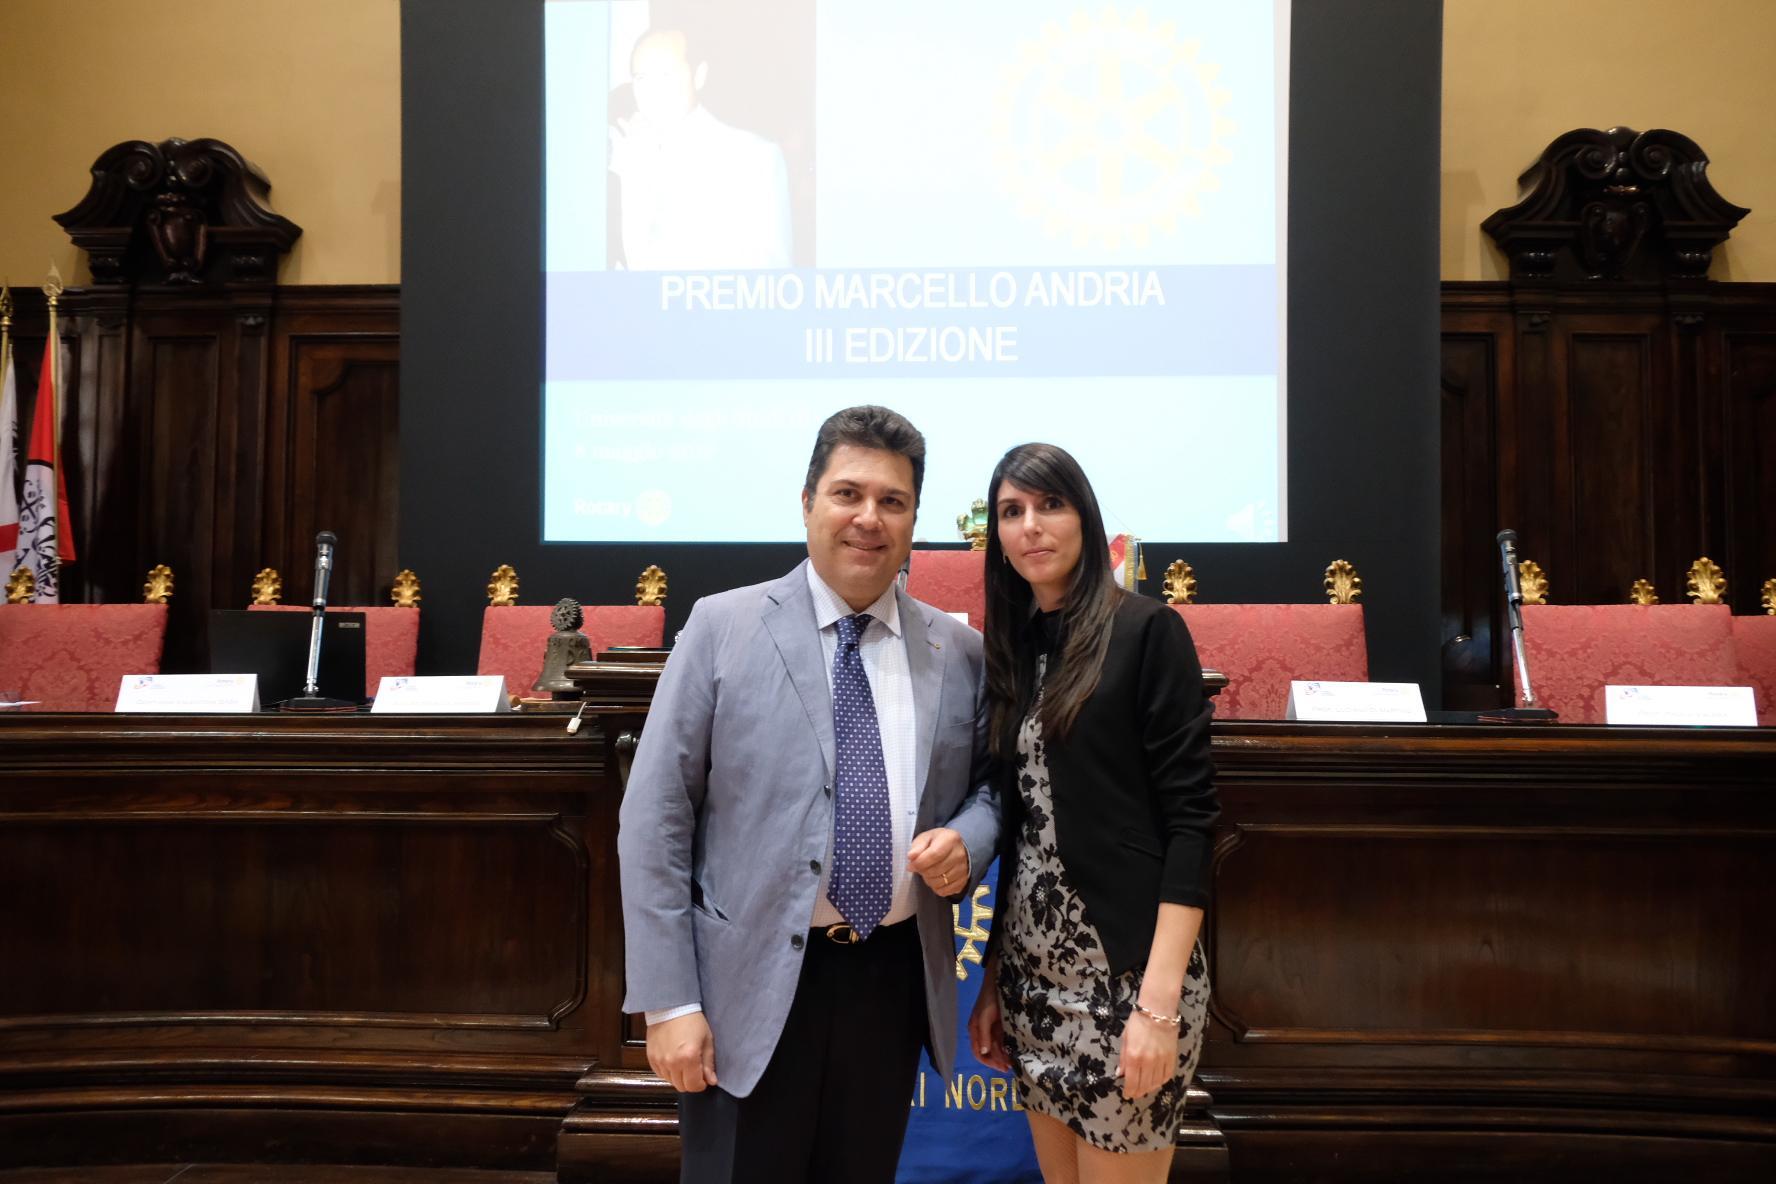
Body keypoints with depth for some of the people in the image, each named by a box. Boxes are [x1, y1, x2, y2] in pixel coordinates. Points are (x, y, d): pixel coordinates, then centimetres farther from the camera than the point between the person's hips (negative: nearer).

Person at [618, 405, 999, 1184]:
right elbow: (653, 819, -7)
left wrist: (967, 839, -9)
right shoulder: (722, 627, -5)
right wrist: (668, 1001, -11)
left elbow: (990, 785, 16)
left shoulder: (960, 653, 4)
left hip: (894, 978, 3)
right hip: (751, 984, -3)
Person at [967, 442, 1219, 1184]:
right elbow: (1021, 825, 12)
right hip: (1035, 973, 6)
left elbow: (1190, 818, -13)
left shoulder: (1145, 631, -8)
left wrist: (1160, 1002, -18)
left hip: (1126, 974, -6)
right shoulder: (1015, 648, 9)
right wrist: (993, 976, 10)